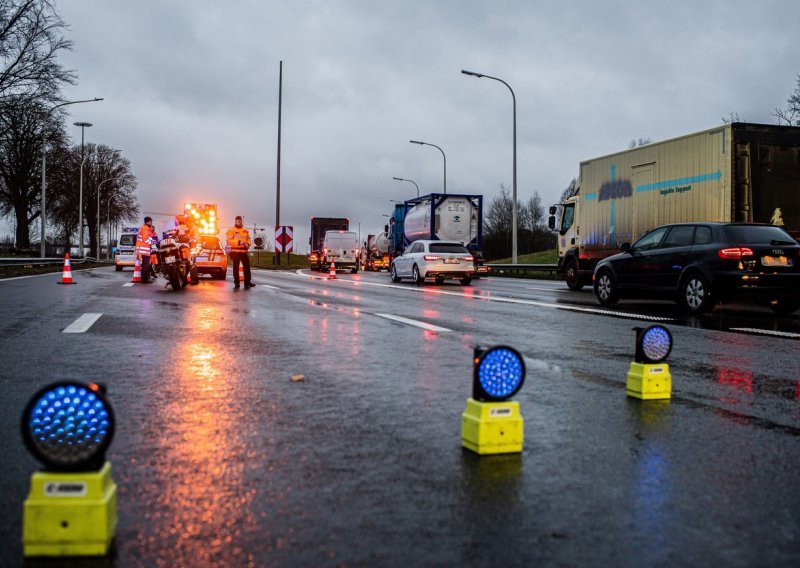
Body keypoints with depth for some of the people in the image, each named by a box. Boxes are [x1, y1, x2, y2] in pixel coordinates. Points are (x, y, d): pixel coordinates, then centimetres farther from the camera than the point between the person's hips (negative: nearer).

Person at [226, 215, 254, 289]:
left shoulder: (245, 231, 14)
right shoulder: (231, 230, -3)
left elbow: (248, 239, 18)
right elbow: (228, 240, -12)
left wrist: (248, 244, -5)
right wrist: (238, 242, -21)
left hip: (244, 251, 5)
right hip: (235, 251, -5)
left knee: (247, 266, 5)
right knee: (236, 268, 0)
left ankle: (247, 282, 13)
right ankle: (236, 284, 5)